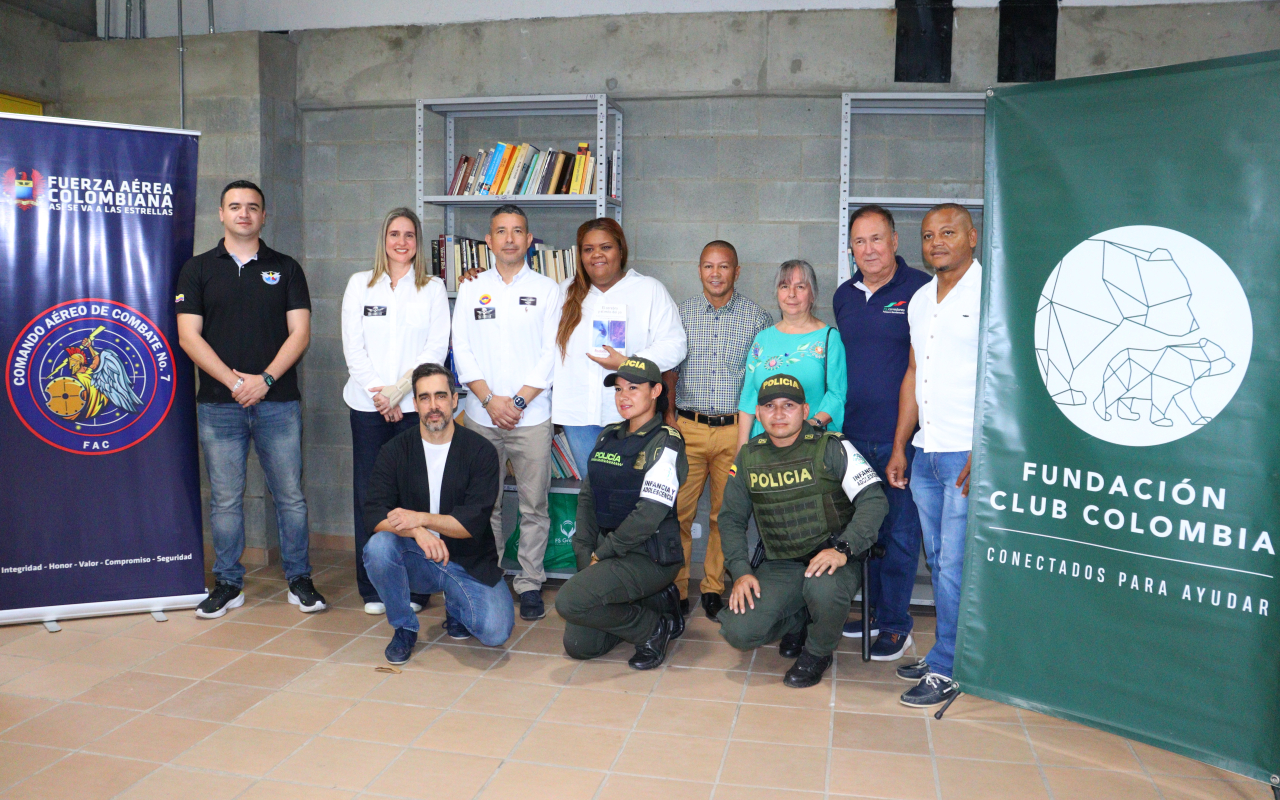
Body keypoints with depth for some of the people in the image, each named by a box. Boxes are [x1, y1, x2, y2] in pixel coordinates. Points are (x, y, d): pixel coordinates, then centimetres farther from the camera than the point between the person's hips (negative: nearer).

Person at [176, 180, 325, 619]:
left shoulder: (286, 269, 9)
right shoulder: (197, 269, 8)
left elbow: (300, 332, 2)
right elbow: (189, 336, 1)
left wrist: (265, 378, -11)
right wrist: (233, 380, -11)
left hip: (278, 401, 0)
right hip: (219, 404, 0)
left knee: (290, 495, 3)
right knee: (225, 499, 6)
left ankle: (299, 580, 15)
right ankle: (228, 584, 18)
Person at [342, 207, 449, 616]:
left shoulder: (433, 288, 8)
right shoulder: (360, 284, 12)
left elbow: (436, 348, -1)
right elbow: (352, 346, 5)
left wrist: (398, 390, -11)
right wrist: (378, 393, -7)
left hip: (415, 405, -1)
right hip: (368, 405, 2)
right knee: (368, 495, 3)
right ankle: (372, 589, 13)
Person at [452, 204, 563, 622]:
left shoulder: (548, 290, 5)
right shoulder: (472, 288, 10)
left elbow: (553, 354, -1)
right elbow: (462, 349, 4)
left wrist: (519, 401, -9)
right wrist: (489, 399, -8)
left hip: (532, 415, -1)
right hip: (481, 415, 2)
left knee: (534, 505, 2)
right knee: (484, 505, 6)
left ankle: (530, 584, 13)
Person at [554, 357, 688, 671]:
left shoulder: (664, 443, -11)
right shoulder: (608, 436, 12)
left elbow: (650, 513, -19)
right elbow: (587, 496, 11)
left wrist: (602, 553, -12)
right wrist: (585, 553, 0)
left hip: (651, 557, -8)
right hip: (610, 551, 8)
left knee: (570, 600, -25)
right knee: (578, 645, 0)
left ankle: (653, 628, -3)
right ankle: (656, 602, 18)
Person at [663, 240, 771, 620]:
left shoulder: (757, 318, 5)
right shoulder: (681, 313, 9)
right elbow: (668, 369, 13)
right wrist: (667, 414, 4)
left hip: (735, 430, -1)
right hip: (688, 427, 1)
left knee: (726, 513, 4)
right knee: (678, 510, -1)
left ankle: (715, 589, 19)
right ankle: (676, 589, 12)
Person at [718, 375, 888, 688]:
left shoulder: (832, 448, -6)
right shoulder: (748, 457, 6)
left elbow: (874, 500, -14)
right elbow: (731, 517, 11)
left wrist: (843, 548, -28)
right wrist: (741, 571, -3)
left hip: (830, 560, -3)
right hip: (778, 566, 3)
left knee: (823, 588, -39)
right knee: (739, 632, -18)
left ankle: (818, 652, -3)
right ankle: (798, 620, 17)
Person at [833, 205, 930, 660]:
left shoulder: (920, 289, -6)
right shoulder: (844, 296, 12)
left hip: (899, 435, -6)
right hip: (853, 434, 6)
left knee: (899, 531, 2)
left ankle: (895, 625, 15)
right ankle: (874, 610, 30)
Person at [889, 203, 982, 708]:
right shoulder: (920, 300, 15)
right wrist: (899, 449, 16)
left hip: (970, 455, -7)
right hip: (925, 452, 7)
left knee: (956, 564, -2)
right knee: (939, 560, 14)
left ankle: (946, 668, 9)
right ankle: (951, 651, 27)